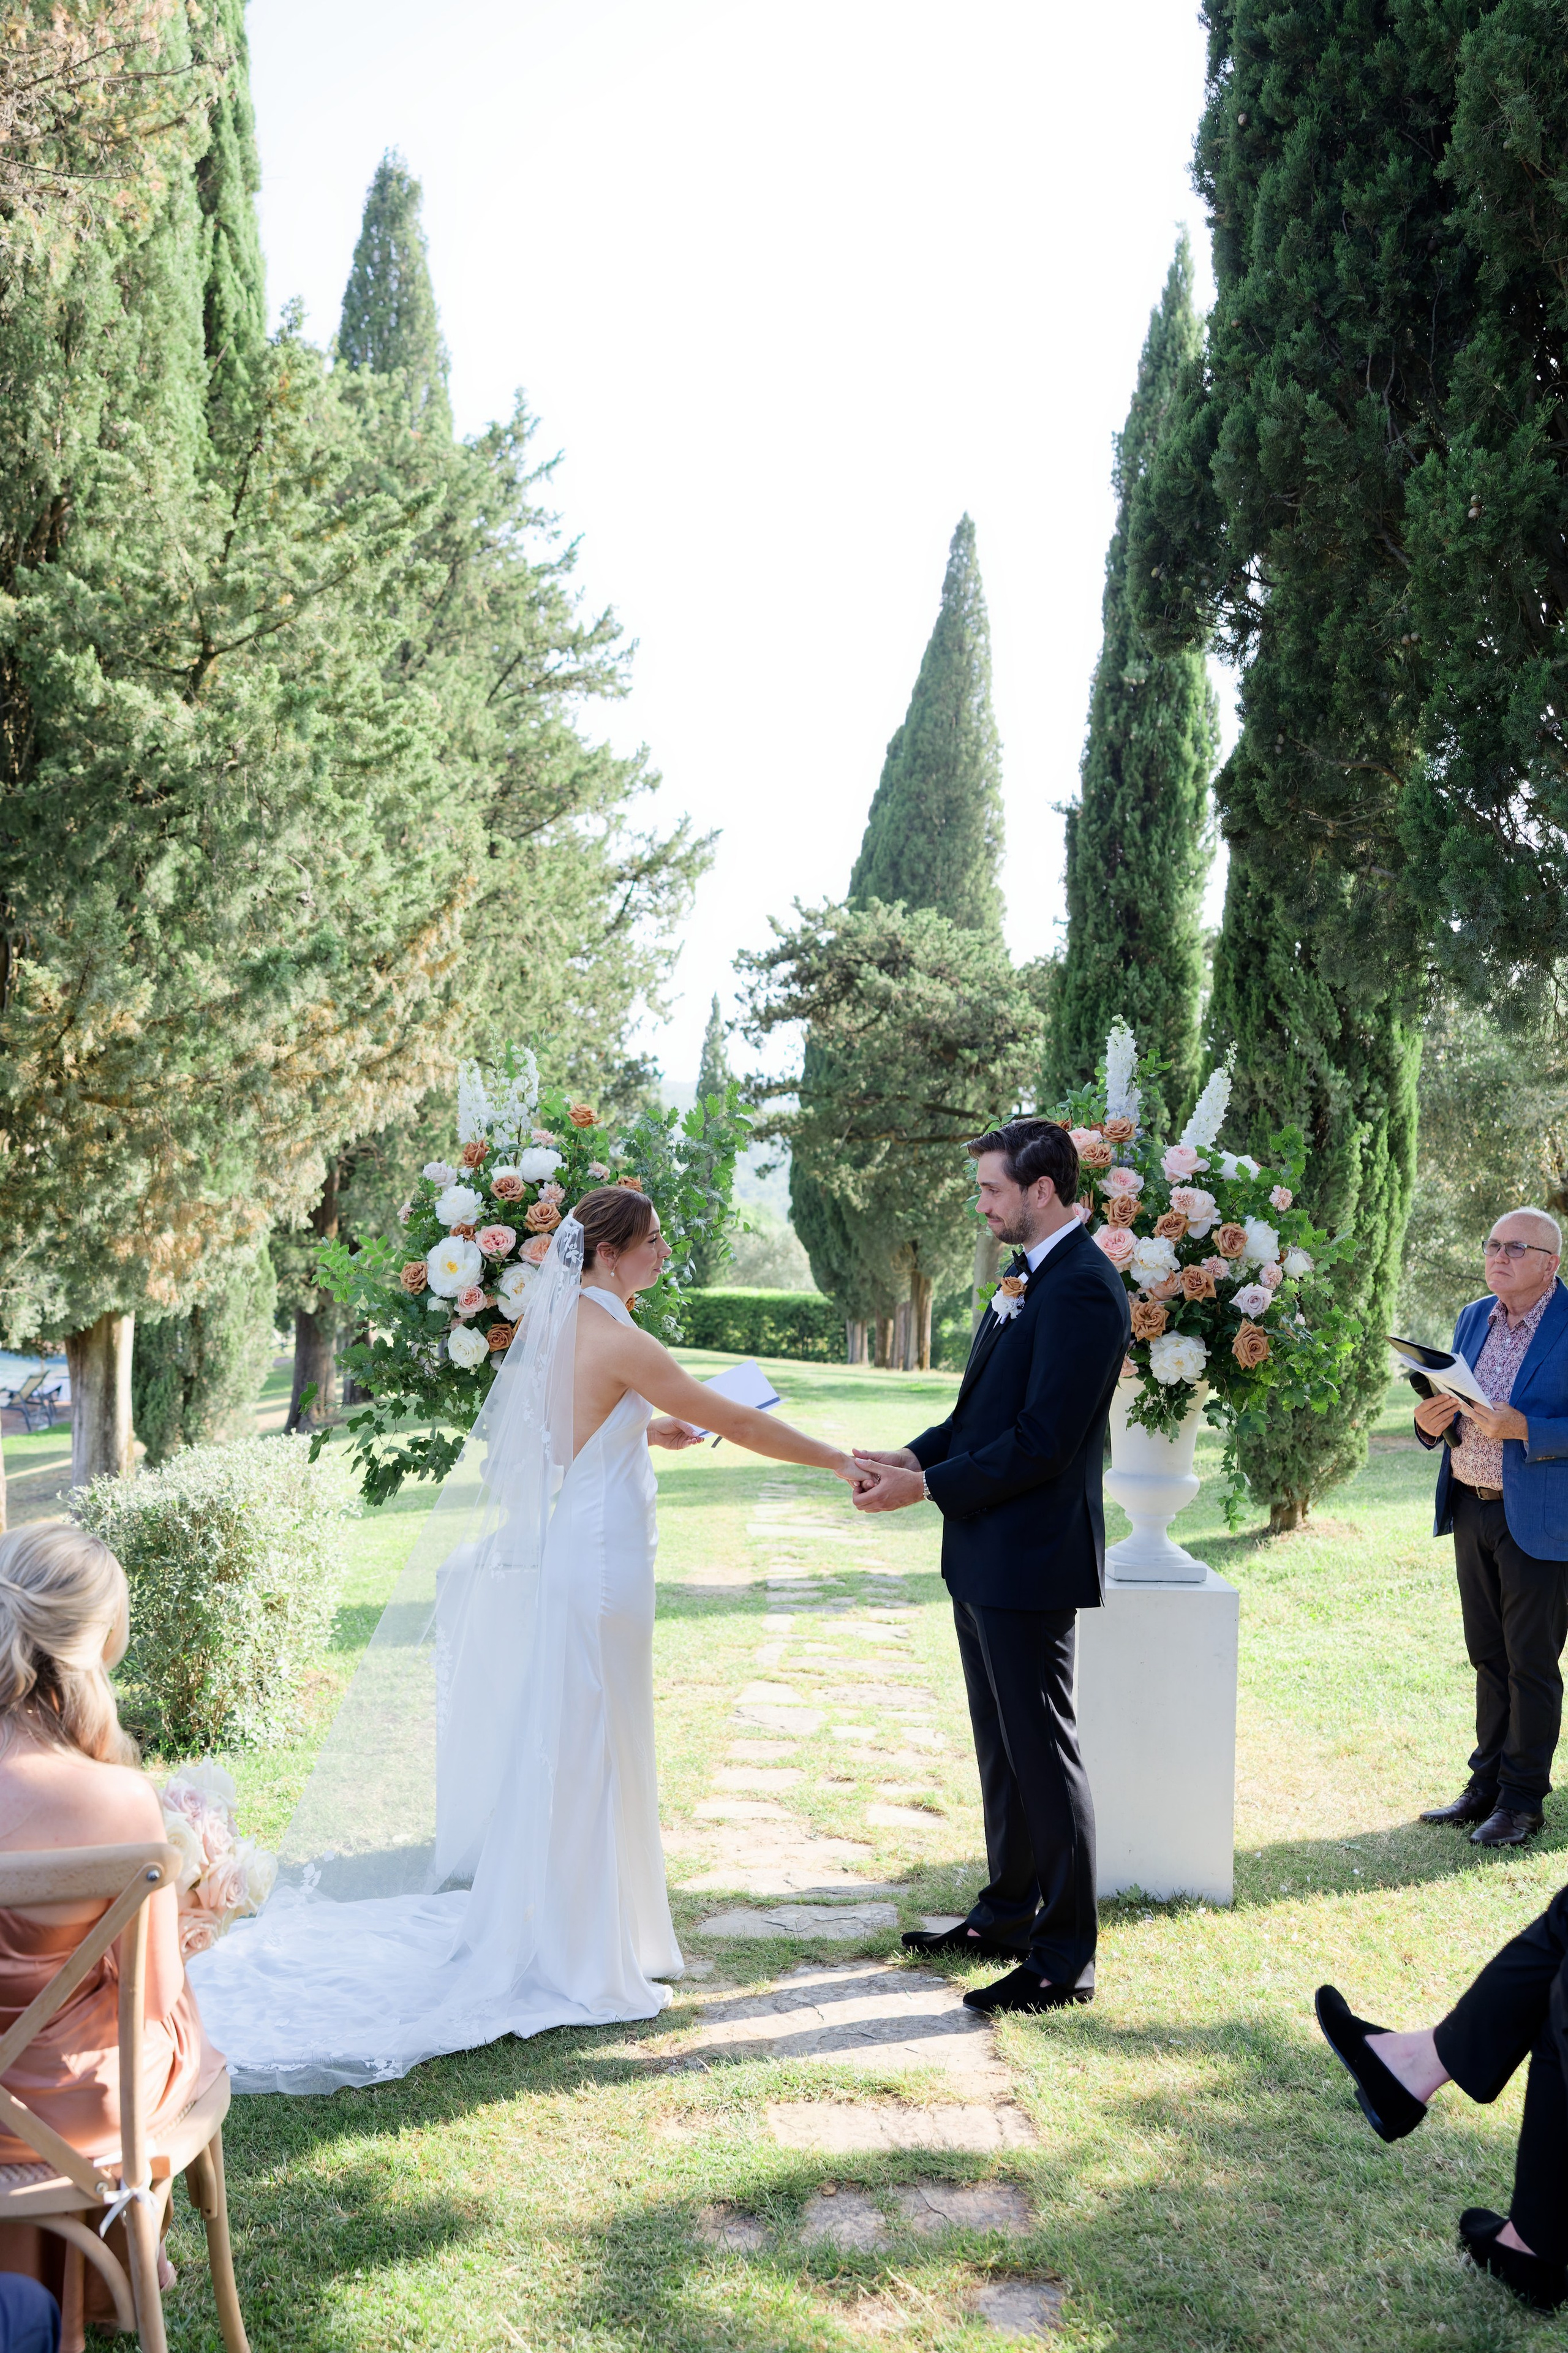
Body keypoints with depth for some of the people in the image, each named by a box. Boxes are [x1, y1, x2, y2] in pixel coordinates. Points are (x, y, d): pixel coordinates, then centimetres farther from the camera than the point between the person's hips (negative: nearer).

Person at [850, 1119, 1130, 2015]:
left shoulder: (1082, 1290, -19)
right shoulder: (1028, 1276, 13)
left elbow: (1042, 1442, -23)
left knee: (1044, 1753, 0)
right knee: (1003, 1747, 20)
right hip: (986, 1555, 10)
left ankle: (1066, 1958, 11)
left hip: (1030, 1561, -10)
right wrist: (916, 1455, 2)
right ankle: (1010, 1914, 34)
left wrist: (930, 1487, -17)